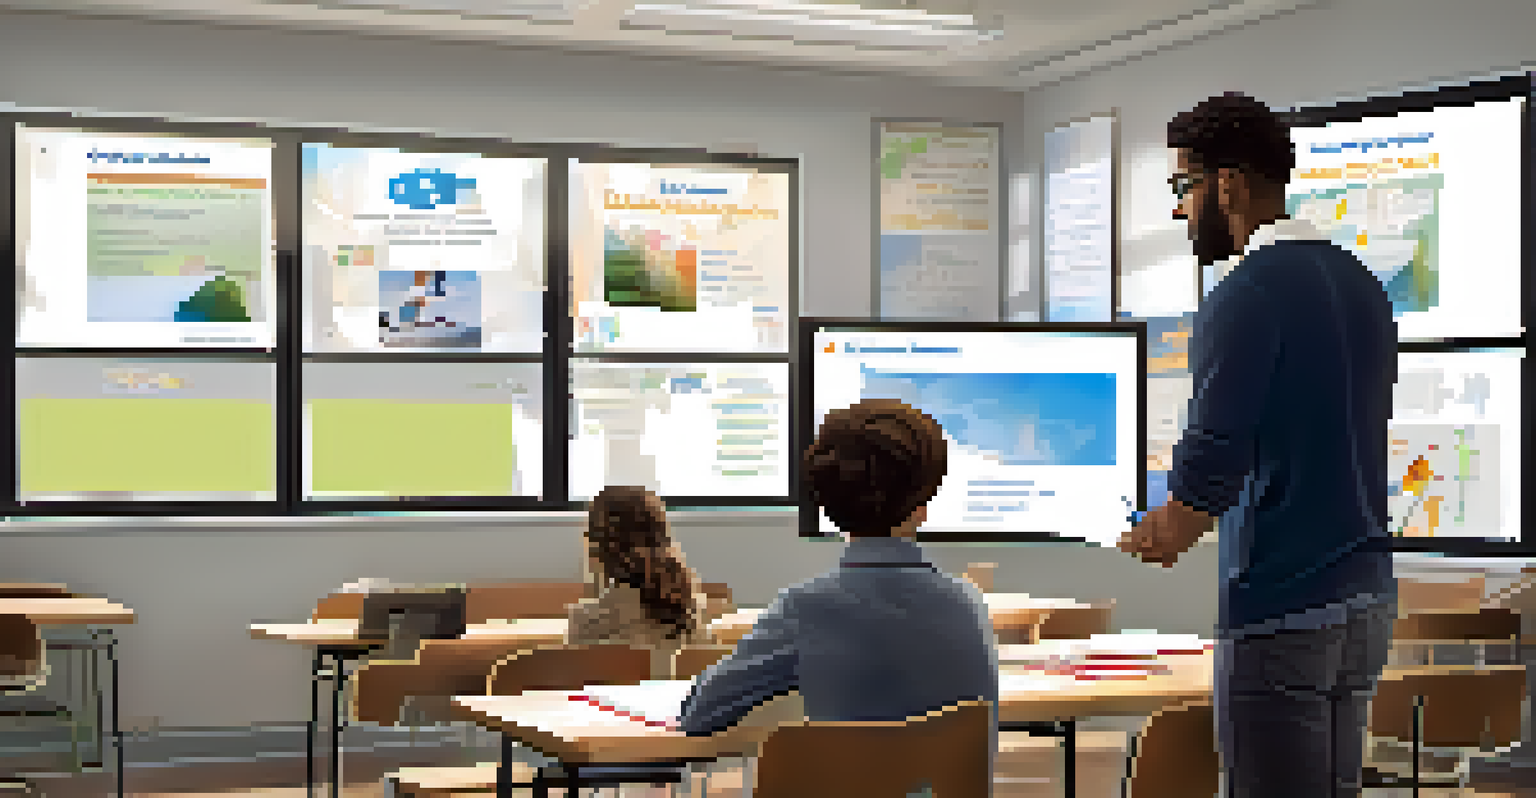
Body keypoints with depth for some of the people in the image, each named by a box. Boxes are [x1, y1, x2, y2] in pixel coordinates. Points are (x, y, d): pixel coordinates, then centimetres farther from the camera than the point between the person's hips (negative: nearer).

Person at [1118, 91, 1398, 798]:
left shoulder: (1246, 296, -15)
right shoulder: (1361, 283, 12)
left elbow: (1210, 462, -18)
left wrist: (1168, 534, 3)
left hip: (1282, 610, -9)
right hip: (1368, 598, 9)